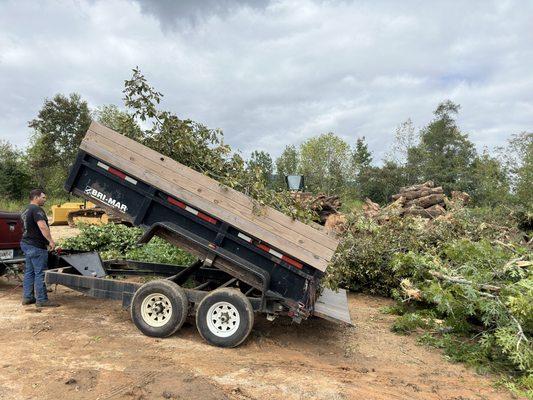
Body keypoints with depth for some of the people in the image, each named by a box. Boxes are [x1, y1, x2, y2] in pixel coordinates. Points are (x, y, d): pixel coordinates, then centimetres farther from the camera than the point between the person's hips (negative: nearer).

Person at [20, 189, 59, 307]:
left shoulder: (26, 211, 19)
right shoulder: (36, 209, -14)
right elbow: (42, 226, -27)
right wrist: (50, 240, -27)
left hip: (26, 243, 11)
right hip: (36, 246, -11)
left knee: (29, 272, 15)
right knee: (40, 273, -7)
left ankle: (27, 297, 20)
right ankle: (42, 300, -4)